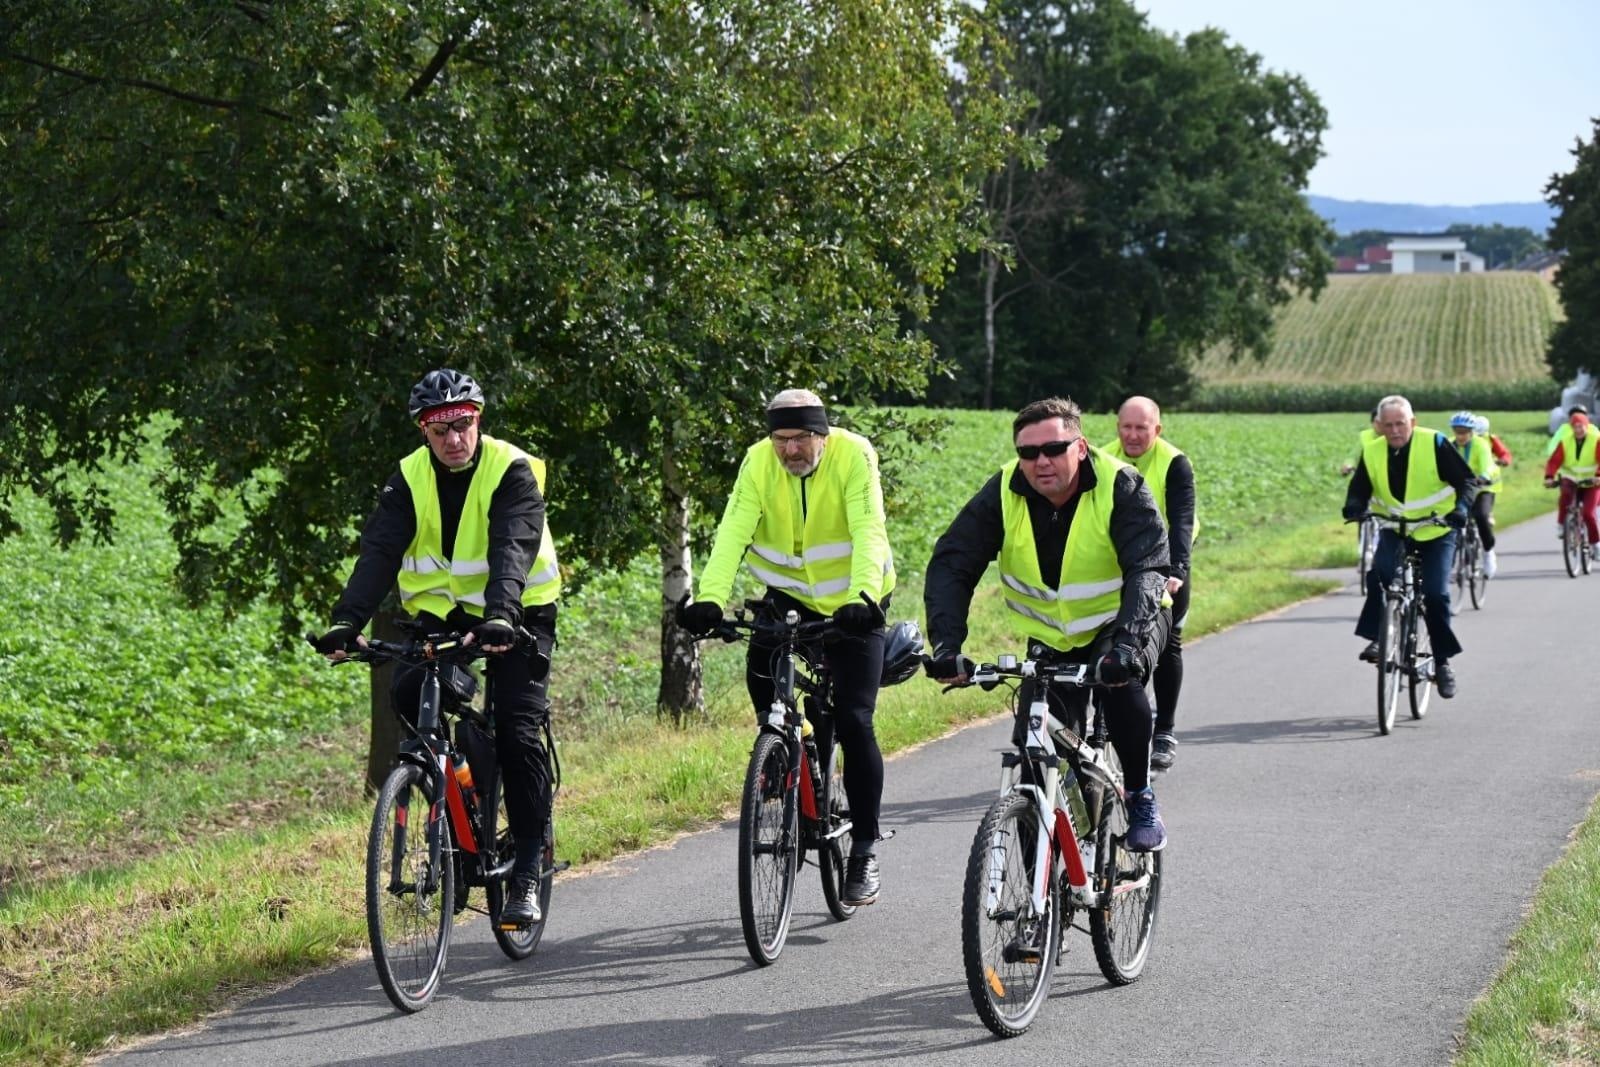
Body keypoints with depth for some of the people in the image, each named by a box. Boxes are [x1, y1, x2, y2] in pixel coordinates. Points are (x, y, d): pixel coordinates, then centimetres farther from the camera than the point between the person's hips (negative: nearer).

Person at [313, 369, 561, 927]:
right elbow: (379, 552, -19)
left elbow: (513, 549, -33)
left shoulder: (512, 472, -18)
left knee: (517, 729, -15)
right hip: (442, 612, 3)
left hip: (517, 614, -3)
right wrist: (348, 620, -35)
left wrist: (500, 617, -50)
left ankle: (527, 871, -7)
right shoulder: (410, 479, -7)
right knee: (408, 692, -22)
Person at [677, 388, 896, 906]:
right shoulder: (759, 462, -15)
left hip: (853, 603, -3)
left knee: (854, 722, -10)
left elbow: (869, 532, -32)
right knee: (761, 673, -22)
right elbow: (733, 532, -24)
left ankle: (864, 850, 2)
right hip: (789, 595, 3)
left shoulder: (854, 455, -22)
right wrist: (710, 598, -39)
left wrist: (863, 597, -48)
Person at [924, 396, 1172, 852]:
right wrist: (946, 644, -37)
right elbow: (951, 565, -21)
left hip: (1123, 621, -3)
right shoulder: (1003, 493, -17)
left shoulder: (1120, 487, -24)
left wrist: (1127, 642, -51)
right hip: (1051, 636, 3)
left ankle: (1141, 799, -17)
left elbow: (1148, 567, -34)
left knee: (1120, 680, -34)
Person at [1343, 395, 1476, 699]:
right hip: (1394, 529, 2)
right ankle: (1377, 636, -16)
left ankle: (1443, 662, 3)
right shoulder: (1372, 452, -6)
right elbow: (1359, 488, 0)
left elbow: (1465, 479, -12)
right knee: (1379, 573, -27)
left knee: (1436, 595, -11)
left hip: (1436, 532, -2)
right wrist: (1354, 505, -23)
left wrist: (1461, 507, -30)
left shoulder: (1434, 444, -14)